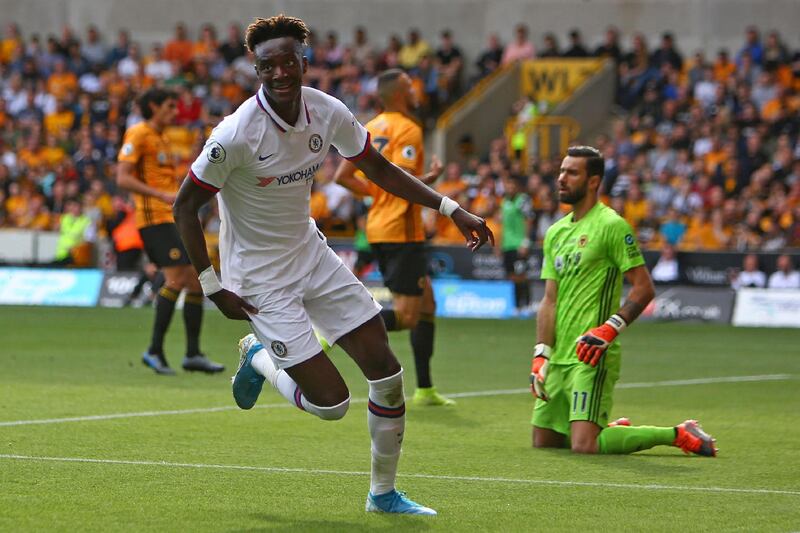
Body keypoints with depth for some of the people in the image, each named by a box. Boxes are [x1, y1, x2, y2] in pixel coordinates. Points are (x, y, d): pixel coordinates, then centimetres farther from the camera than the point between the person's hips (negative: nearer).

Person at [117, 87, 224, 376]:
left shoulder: (161, 138, 22)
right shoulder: (139, 135, -6)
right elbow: (123, 178, -16)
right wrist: (163, 195, -22)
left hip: (173, 218, 10)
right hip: (155, 218, -10)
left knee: (196, 279, 5)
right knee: (177, 278, -17)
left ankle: (193, 354, 8)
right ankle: (155, 350, -13)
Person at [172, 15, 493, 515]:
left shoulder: (328, 113, -8)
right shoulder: (236, 135, -25)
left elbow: (380, 168, 8)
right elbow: (185, 206, -15)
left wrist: (451, 208, 2)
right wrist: (212, 287, -17)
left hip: (311, 253, 6)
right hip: (261, 278, -6)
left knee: (386, 370, 2)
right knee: (332, 403, -11)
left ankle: (384, 493, 20)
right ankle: (259, 358, 21)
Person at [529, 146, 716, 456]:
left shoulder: (611, 225, -8)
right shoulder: (555, 232, 15)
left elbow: (644, 288, -10)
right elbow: (550, 300, 14)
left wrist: (610, 328, -21)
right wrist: (541, 354, 3)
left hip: (592, 357, -8)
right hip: (559, 357, 8)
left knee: (584, 446, -18)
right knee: (543, 441, 9)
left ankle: (677, 434, -1)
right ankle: (619, 429, 29)